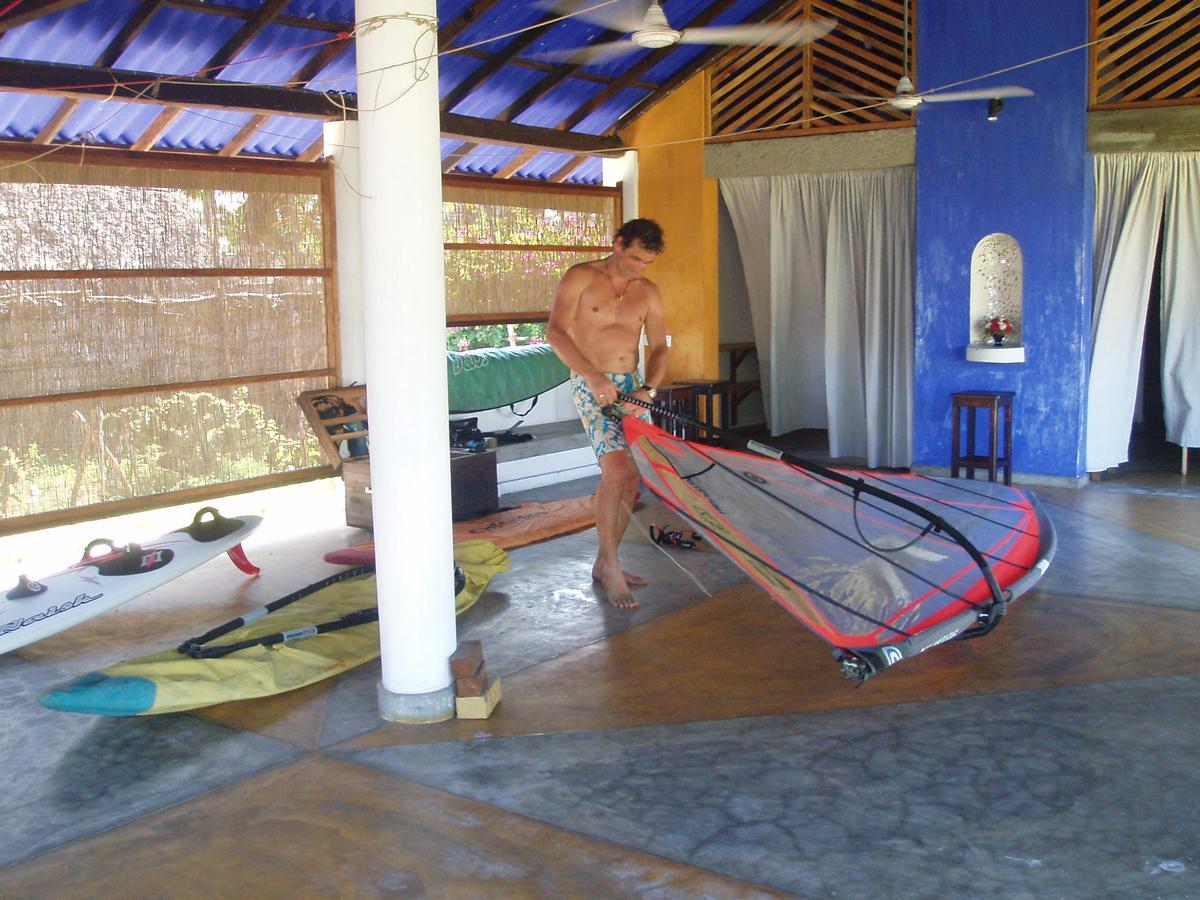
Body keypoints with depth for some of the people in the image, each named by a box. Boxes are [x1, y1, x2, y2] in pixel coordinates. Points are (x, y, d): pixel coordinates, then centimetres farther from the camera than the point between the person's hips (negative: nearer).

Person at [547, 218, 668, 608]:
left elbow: (658, 348, 12)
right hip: (592, 385, -6)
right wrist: (593, 375, -24)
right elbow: (556, 332, -13)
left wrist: (648, 389, -7)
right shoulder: (580, 278, -3)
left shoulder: (648, 291, 11)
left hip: (632, 386, 6)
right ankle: (611, 568, -9)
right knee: (617, 469, -19)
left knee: (632, 478, 3)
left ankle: (604, 563, 18)